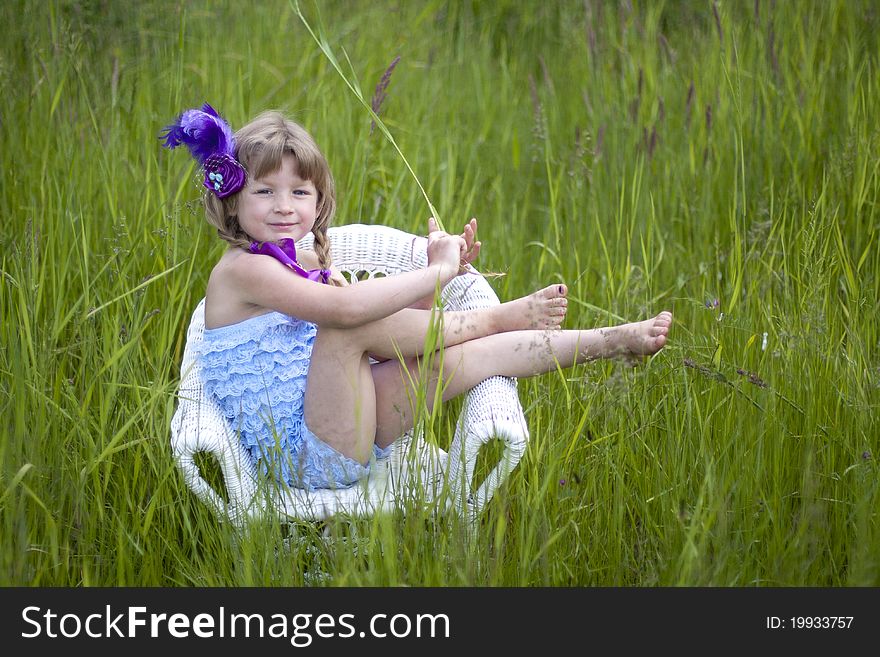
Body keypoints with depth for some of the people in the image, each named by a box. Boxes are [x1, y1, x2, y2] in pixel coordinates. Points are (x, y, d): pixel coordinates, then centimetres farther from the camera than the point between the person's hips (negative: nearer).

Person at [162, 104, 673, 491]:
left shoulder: (310, 268, 15)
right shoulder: (243, 269, -14)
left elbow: (395, 324, 16)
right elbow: (346, 308, -29)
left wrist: (437, 273, 0)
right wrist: (436, 274, -20)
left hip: (347, 443, 8)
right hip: (302, 455, -8)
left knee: (456, 361, -6)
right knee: (349, 324, -26)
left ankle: (612, 341, 1)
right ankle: (493, 319, -5)